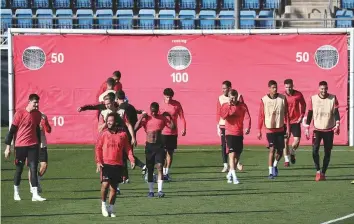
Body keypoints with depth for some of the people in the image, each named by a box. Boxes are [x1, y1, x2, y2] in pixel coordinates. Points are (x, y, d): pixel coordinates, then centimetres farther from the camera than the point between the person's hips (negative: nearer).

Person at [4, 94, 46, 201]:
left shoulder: (37, 114, 6)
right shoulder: (20, 113, -8)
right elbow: (12, 130, -5)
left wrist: (38, 143, 20)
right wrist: (8, 146, -6)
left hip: (33, 145, 3)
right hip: (20, 145, -3)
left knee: (34, 169, -5)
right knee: (19, 169, 7)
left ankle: (35, 194, -8)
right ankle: (16, 192, 21)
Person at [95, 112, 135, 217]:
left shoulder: (123, 134, 4)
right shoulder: (103, 134, 1)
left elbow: (128, 148, 9)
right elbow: (98, 148, 2)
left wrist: (131, 159, -5)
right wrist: (98, 162, -8)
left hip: (118, 165, 2)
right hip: (105, 164, -2)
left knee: (114, 188, 7)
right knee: (105, 184, -15)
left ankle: (111, 209, 19)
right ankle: (103, 205, 6)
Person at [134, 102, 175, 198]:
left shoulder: (162, 118, 4)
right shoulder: (146, 118, 2)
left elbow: (172, 127, -3)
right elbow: (135, 128, -10)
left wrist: (169, 116, -9)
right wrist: (141, 118, -14)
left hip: (159, 145, -1)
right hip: (149, 146, 1)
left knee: (159, 167, -12)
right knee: (150, 169, 6)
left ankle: (160, 190, -15)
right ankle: (151, 191, 14)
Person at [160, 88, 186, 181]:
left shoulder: (177, 104, -1)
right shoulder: (161, 105, -5)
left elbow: (182, 117, 2)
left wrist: (184, 128, -8)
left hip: (173, 133, 2)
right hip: (163, 132, -2)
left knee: (170, 152, 8)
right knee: (163, 152, -10)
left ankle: (167, 172, 18)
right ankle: (163, 173, -7)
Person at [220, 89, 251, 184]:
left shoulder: (242, 106, 1)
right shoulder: (225, 106, -1)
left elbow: (247, 117, -11)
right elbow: (223, 116, -19)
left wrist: (248, 127, -26)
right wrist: (229, 106, -19)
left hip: (239, 133, 3)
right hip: (229, 133, -3)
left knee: (237, 155, 12)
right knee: (232, 153, -15)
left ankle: (230, 173, 32)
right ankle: (234, 177, -21)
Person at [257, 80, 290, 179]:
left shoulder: (282, 98, 0)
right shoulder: (264, 100, -5)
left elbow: (286, 114, 4)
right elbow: (261, 116, -1)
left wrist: (288, 128, 0)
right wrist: (259, 131, -2)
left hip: (280, 128, 3)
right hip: (269, 129, -3)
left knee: (280, 150, 6)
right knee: (272, 150, -9)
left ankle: (275, 165, 33)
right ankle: (271, 172, -3)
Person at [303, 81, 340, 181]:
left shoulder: (333, 98, -3)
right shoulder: (313, 99, -3)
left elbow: (336, 113, -6)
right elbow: (309, 114, 3)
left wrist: (337, 125, -21)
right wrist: (307, 129, 1)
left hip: (329, 130, 1)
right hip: (317, 129, -1)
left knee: (327, 152, 4)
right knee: (315, 150, -17)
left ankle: (323, 173, 15)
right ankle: (318, 171, -8)